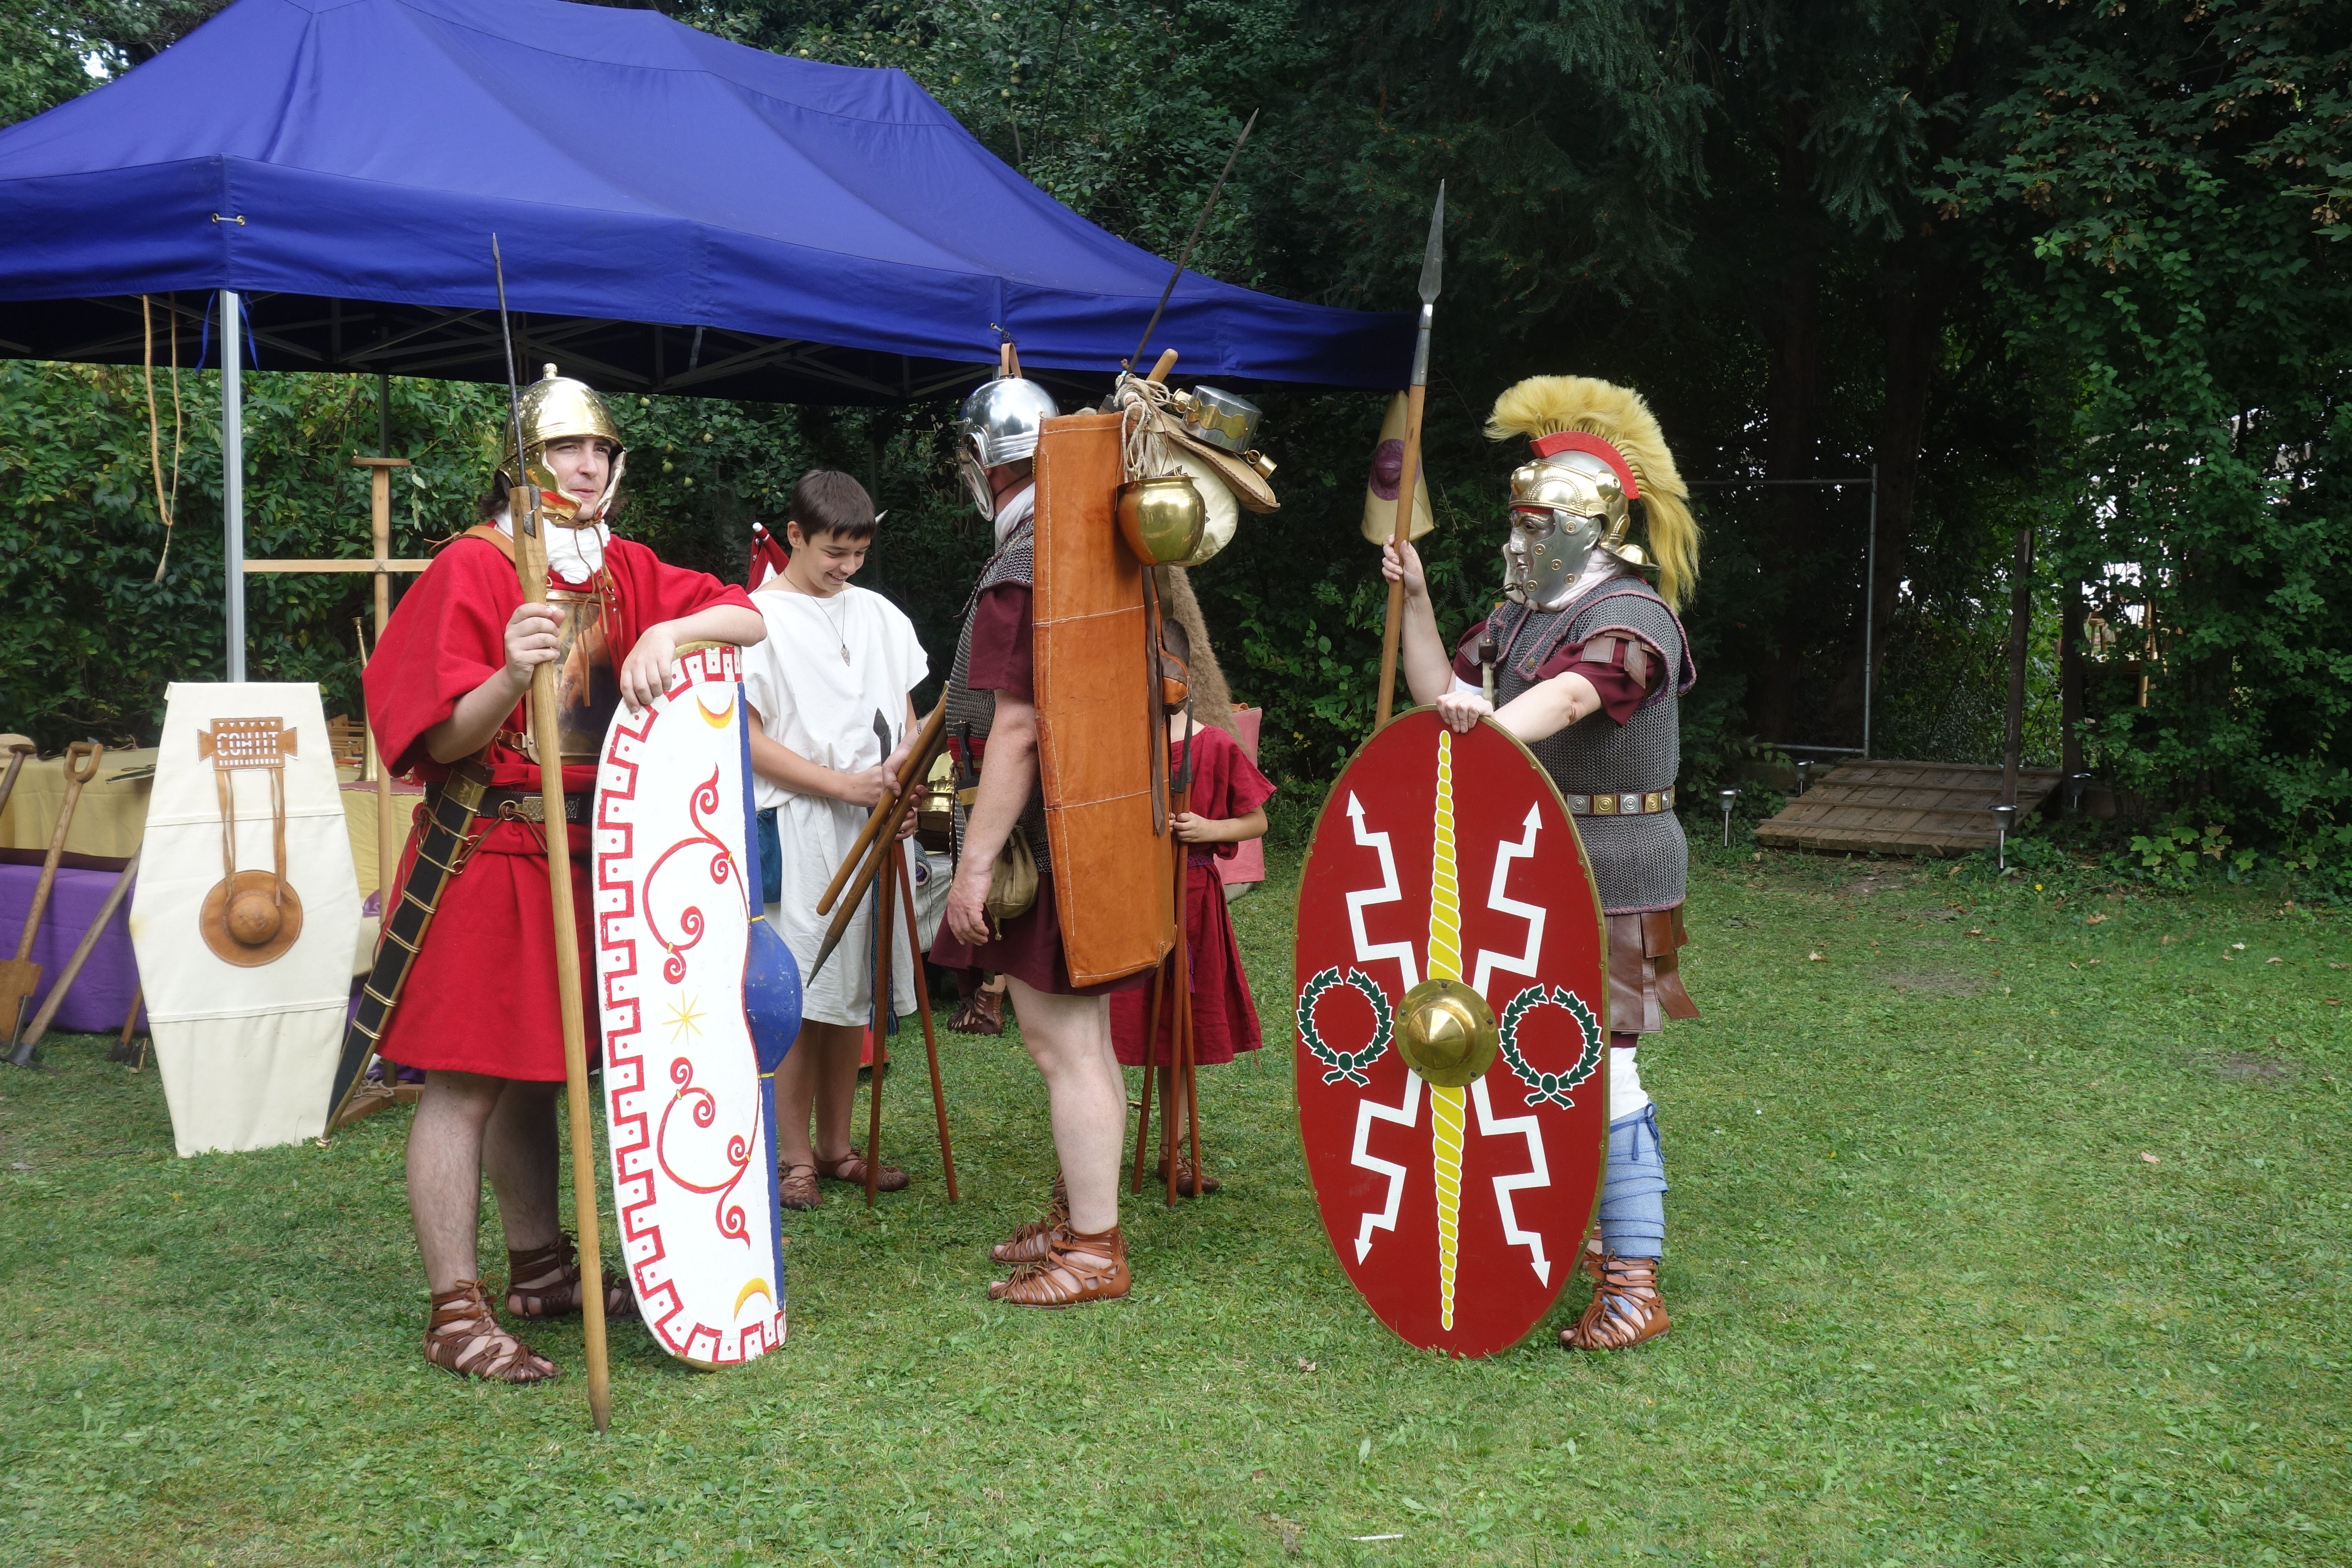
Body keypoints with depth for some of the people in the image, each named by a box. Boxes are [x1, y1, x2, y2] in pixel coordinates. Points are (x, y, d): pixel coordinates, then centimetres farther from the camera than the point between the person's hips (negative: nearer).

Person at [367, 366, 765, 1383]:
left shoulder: (625, 572, 11)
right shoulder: (471, 566, -8)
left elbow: (749, 621, 4)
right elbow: (442, 739, -13)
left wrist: (668, 631, -14)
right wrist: (511, 675, -32)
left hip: (589, 856, 7)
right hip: (488, 855, -6)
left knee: (539, 1070, 16)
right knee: (465, 1083, -4)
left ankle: (540, 1270, 28)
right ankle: (455, 1315, 1)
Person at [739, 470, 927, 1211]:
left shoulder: (880, 616, 12)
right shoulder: (755, 618, -5)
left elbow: (906, 718, 17)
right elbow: (748, 740, -8)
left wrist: (901, 780, -4)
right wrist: (848, 786, -15)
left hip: (875, 825, 5)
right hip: (797, 829, -5)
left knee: (854, 992, 10)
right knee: (800, 994, -2)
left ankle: (836, 1145, 20)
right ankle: (794, 1156, 8)